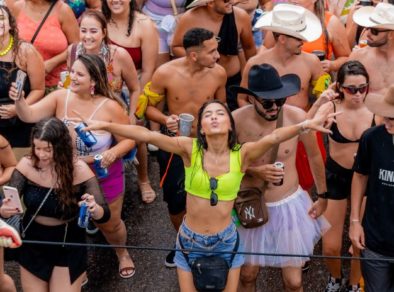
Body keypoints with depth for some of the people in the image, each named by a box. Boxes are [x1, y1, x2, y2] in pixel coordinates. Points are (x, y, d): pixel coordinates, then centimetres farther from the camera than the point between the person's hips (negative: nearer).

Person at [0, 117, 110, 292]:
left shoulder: (78, 170, -21)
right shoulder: (26, 166, -15)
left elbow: (104, 215, -21)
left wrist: (94, 209, -44)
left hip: (68, 247, -2)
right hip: (33, 244, 2)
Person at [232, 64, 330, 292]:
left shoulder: (297, 117, -18)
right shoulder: (237, 120, -19)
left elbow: (314, 156, 1)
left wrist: (323, 196, 8)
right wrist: (255, 171, -22)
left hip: (289, 205, 0)